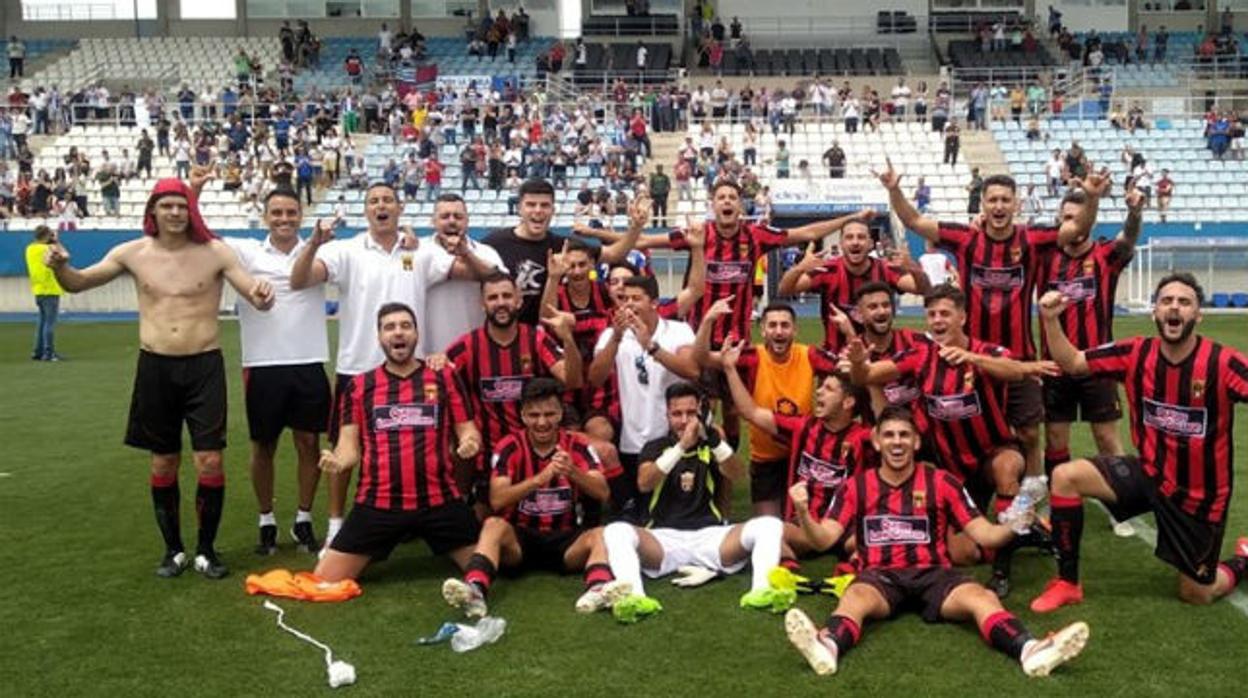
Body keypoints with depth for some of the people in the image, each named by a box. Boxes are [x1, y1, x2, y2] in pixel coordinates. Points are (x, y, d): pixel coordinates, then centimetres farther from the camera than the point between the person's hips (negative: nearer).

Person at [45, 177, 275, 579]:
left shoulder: (215, 252, -5)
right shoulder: (133, 253, 2)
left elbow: (259, 300, -6)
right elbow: (77, 284, 10)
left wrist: (262, 295, -32)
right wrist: (60, 266, -14)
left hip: (204, 365, -2)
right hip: (155, 367, 2)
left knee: (210, 461, -5)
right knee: (163, 463, 10)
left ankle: (206, 550, 13)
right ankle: (173, 550, 25)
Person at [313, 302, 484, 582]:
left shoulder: (445, 377, 6)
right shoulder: (358, 386, 9)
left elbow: (468, 430, 8)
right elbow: (350, 446, 8)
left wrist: (470, 443, -15)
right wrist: (338, 462, -15)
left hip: (439, 500, 0)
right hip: (377, 503, 1)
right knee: (325, 579, -6)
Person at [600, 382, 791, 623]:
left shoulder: (709, 445, 15)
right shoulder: (655, 447, 12)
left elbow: (737, 474, -7)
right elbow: (644, 484, -10)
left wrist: (713, 438, -26)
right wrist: (681, 446, -22)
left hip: (709, 535, 1)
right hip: (665, 538, -1)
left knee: (770, 524, -22)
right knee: (616, 531, -30)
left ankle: (762, 590, -45)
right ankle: (634, 597, -51)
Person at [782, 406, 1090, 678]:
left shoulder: (942, 482, 8)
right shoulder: (856, 486, 8)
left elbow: (984, 535, 6)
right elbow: (824, 539, 2)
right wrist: (803, 513, -18)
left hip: (933, 573, 1)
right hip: (880, 575, -1)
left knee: (983, 598, -29)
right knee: (854, 598, -35)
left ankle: (1029, 650, -56)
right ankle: (828, 646, -66)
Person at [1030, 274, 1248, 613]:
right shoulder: (1136, 353, -11)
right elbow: (1071, 363, -3)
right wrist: (1051, 320, -18)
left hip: (1199, 493, -3)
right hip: (1149, 472, 3)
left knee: (1196, 595, 7)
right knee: (1064, 477, -17)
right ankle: (1067, 583, -2)